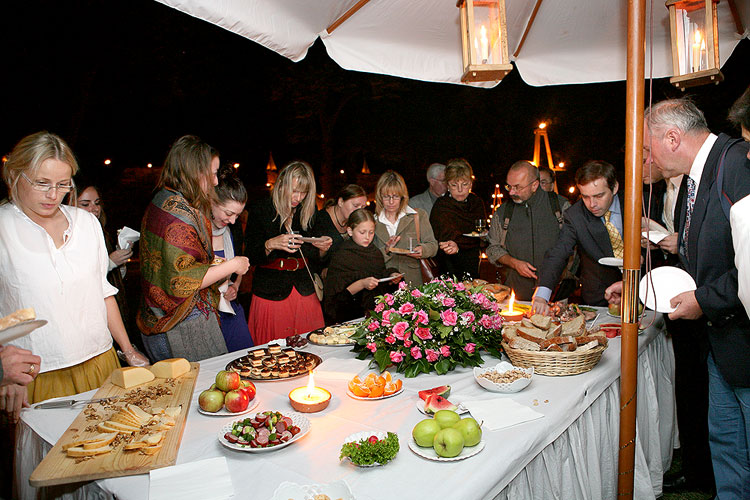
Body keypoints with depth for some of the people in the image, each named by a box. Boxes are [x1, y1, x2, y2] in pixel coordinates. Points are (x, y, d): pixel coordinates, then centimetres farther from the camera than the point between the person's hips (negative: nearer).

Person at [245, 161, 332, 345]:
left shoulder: (309, 213, 8)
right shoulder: (260, 210, -3)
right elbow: (250, 257, -8)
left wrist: (322, 248, -8)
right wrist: (271, 245, -25)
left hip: (305, 293, 3)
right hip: (271, 293, -3)